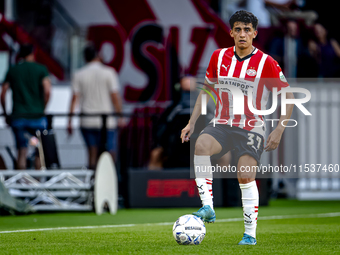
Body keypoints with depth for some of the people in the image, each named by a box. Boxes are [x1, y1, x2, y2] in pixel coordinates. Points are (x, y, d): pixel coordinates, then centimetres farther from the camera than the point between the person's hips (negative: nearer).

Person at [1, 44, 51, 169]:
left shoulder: (12, 70, 8)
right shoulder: (41, 69, 0)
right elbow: (47, 91, -11)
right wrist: (42, 109, 2)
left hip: (18, 117, 2)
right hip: (37, 116, -2)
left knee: (22, 152, 4)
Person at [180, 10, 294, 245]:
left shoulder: (266, 63, -8)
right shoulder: (219, 57, 4)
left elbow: (288, 96, -1)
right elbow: (206, 90, 17)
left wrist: (279, 131, -9)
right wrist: (192, 123, 9)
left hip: (252, 128, -2)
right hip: (221, 125, 2)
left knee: (246, 177, -12)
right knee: (201, 145, -28)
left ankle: (250, 234, 1)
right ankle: (208, 208, -31)